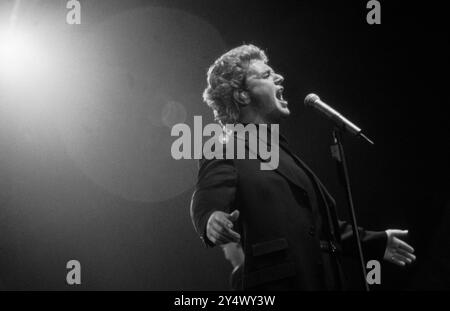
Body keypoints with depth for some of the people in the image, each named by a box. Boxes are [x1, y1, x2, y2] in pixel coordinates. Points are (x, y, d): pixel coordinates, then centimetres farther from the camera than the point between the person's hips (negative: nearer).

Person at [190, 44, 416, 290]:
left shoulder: (280, 150, 22)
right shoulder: (225, 154, -5)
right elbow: (206, 204, -23)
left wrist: (375, 242, 28)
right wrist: (212, 223, -46)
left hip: (322, 281, 8)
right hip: (276, 282, -8)